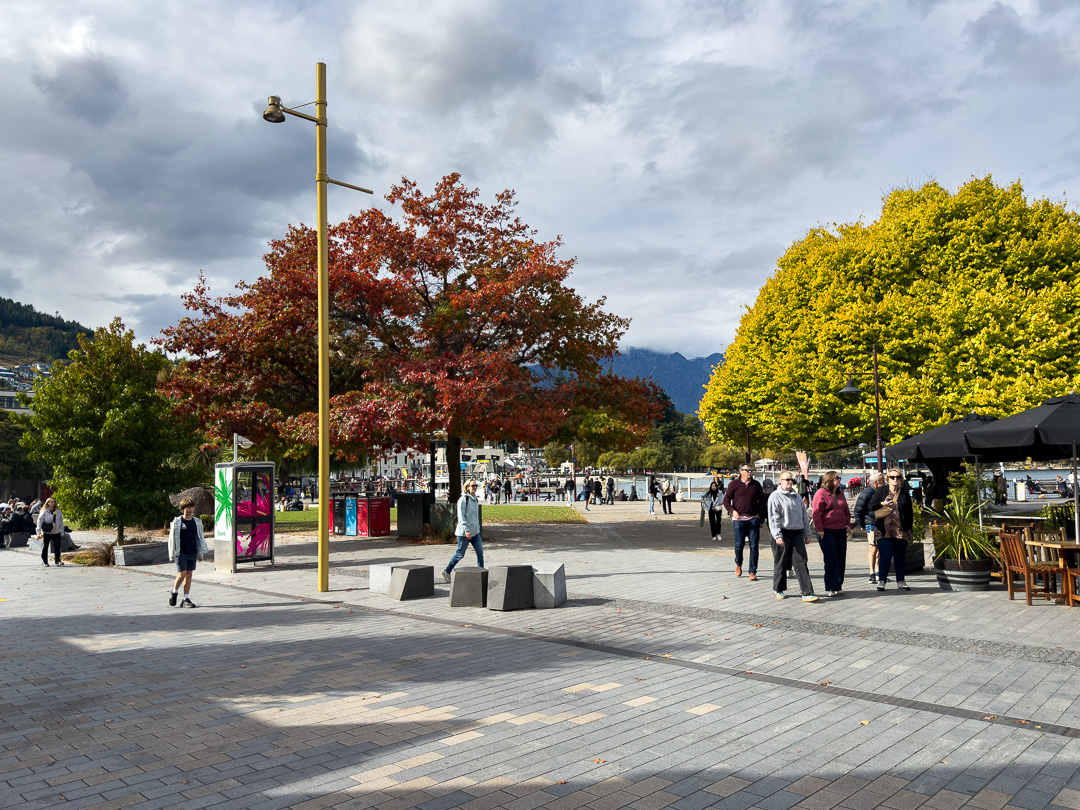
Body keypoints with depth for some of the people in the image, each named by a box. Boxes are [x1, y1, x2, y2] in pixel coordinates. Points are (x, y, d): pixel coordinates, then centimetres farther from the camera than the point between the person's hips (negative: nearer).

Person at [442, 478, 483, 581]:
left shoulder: (475, 499, 13)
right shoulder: (463, 499, -12)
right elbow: (461, 516, -17)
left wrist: (478, 527, 21)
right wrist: (466, 530, -22)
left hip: (475, 532, 7)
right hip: (464, 532, -7)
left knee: (480, 552, 1)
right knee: (460, 554, 2)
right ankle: (446, 572, 17)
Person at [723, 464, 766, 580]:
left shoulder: (756, 485, 10)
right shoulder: (734, 484, 4)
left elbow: (762, 500, 17)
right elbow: (726, 499, 5)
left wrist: (759, 514, 8)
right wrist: (732, 511, -9)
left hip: (753, 519, 2)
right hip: (739, 519, -2)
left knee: (754, 546, -2)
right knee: (739, 544, 0)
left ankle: (753, 572, 6)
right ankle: (738, 564, 30)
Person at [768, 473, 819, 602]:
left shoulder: (797, 497, 16)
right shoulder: (775, 497, -3)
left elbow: (804, 515, 21)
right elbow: (773, 518, -10)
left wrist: (807, 533, 17)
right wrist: (777, 535, -17)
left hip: (797, 533, 5)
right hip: (783, 533, -5)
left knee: (801, 562, -3)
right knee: (781, 562, 5)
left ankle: (807, 593, -7)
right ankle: (780, 590, 20)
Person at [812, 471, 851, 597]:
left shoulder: (840, 493, 15)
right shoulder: (821, 493, -6)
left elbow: (846, 511, 24)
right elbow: (817, 513, -10)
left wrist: (847, 524, 14)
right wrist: (819, 529, -14)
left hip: (841, 531, 7)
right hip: (827, 532, -7)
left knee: (841, 559, 6)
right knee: (831, 559, -8)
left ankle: (838, 585, 17)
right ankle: (830, 588, -2)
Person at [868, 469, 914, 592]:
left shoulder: (904, 494, 10)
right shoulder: (881, 491, 5)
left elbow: (910, 513, 13)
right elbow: (870, 506, 4)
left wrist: (909, 529, 7)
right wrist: (882, 504, -13)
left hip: (901, 530, 2)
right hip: (884, 530, -2)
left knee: (900, 556, 6)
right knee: (885, 555, -7)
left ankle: (900, 581, 18)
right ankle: (881, 580, 4)